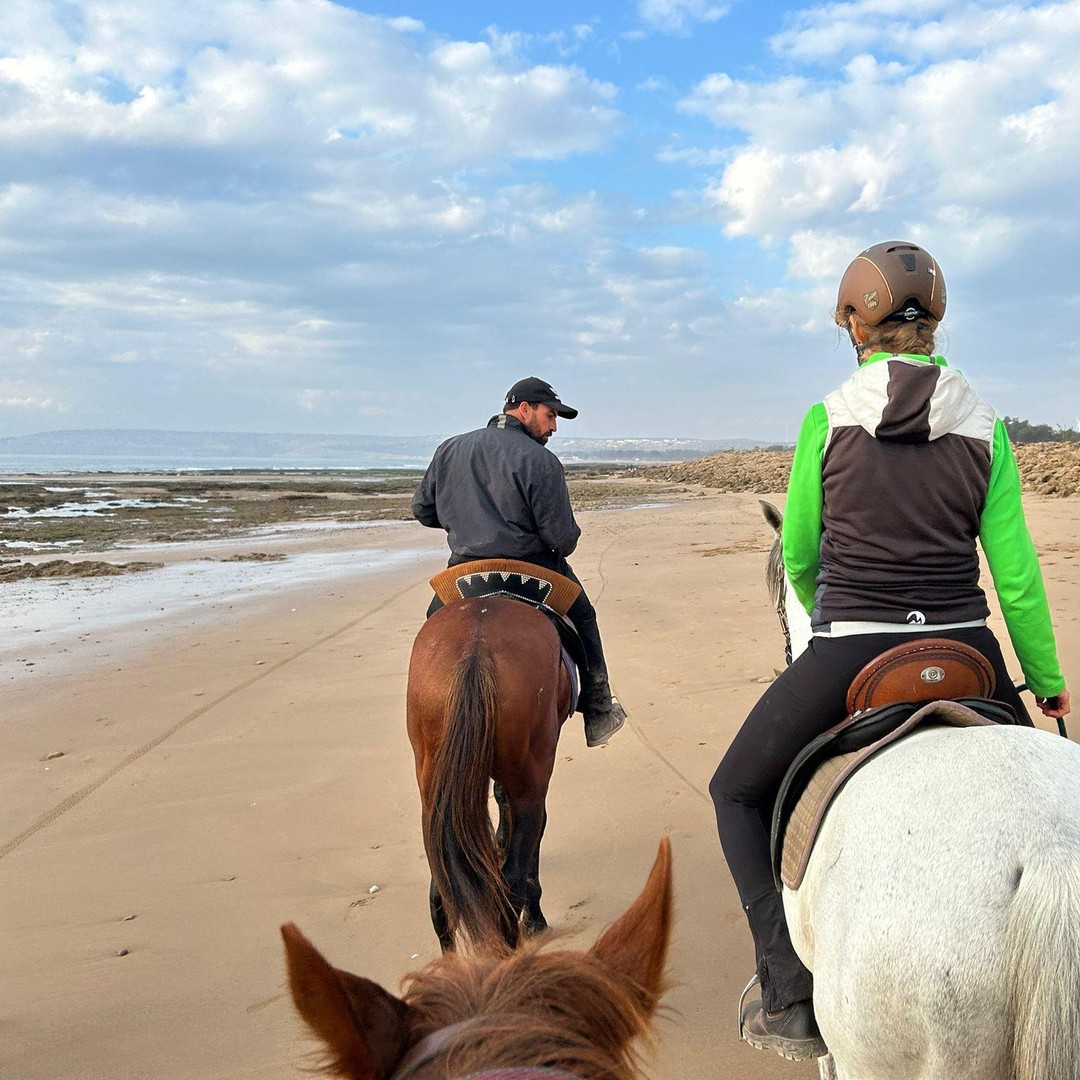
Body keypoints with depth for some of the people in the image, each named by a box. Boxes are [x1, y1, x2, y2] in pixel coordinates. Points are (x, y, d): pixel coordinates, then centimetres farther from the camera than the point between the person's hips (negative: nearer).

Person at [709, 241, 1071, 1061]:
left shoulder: (827, 419, -3)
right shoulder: (985, 427, 1)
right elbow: (1017, 575, 3)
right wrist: (1049, 682, 16)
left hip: (848, 655, -2)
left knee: (738, 792, 19)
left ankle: (792, 999, 10)